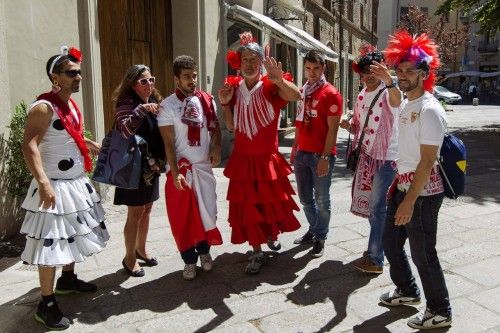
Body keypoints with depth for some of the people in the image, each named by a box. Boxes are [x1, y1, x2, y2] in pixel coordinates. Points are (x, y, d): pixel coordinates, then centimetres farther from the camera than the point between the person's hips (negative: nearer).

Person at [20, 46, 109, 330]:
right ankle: (47, 304, 9)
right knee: (52, 242, -3)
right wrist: (43, 182, -35)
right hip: (56, 187, -9)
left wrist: (95, 146, 28)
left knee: (72, 234, 22)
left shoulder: (71, 103, 10)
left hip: (77, 183, 9)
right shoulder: (44, 107, -18)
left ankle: (68, 279, 41)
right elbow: (30, 146, -27)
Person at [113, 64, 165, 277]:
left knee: (146, 210, 16)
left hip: (151, 166, 7)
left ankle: (141, 249, 33)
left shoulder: (154, 102, 10)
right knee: (135, 213, 1)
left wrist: (160, 161, 7)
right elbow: (124, 130, -28)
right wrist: (141, 109, -37)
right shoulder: (127, 104, -11)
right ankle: (129, 257, 16)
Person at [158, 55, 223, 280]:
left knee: (207, 210, 9)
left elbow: (215, 127, 13)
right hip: (181, 168, -3)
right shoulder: (168, 106, -7)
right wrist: (175, 173, -15)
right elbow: (168, 142, -10)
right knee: (182, 215, 4)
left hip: (204, 166, 3)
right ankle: (190, 260, 20)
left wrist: (216, 148, -5)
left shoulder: (206, 100, 2)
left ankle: (204, 251, 31)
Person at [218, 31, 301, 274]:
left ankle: (272, 234, 44)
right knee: (246, 207, 7)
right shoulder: (234, 87, 2)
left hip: (268, 159, -3)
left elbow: (296, 96, -30)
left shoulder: (270, 86, -9)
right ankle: (257, 253, 23)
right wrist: (225, 103, -8)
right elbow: (231, 126, 7)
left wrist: (278, 80, -48)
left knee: (271, 202, 11)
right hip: (242, 160, 3)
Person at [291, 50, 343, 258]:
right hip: (302, 153, 7)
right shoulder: (303, 92, 12)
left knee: (321, 199, 4)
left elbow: (332, 129, -12)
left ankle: (320, 237, 19)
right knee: (305, 197, 16)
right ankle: (313, 229, 34)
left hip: (320, 155, -6)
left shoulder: (331, 94, -8)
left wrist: (325, 157, -18)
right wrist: (294, 149, 16)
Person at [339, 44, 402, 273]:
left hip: (386, 158, -8)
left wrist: (389, 80, -63)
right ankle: (379, 245, 36)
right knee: (369, 204, 18)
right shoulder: (362, 94, 8)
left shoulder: (387, 93, -15)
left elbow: (396, 99, -42)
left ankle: (375, 258, 7)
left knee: (377, 207, -4)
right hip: (366, 155, 8)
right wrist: (348, 125, -6)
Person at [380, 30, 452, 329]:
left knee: (423, 252, 3)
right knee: (390, 242, 19)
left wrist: (410, 201, -23)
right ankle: (408, 291, 40)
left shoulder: (429, 109, -18)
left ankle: (440, 311, 23)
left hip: (423, 192, -9)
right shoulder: (407, 105, 10)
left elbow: (428, 161, -22)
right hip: (404, 186, 9)